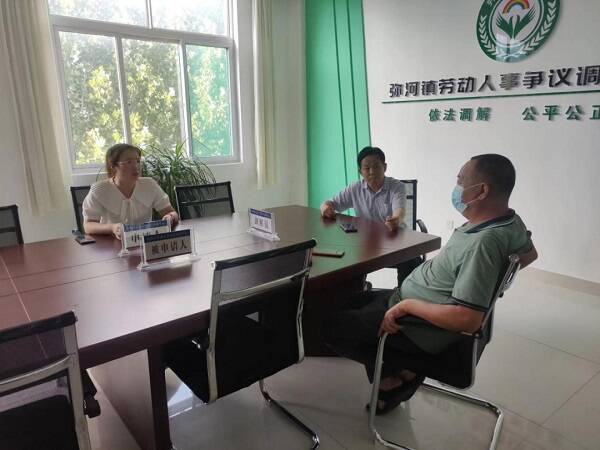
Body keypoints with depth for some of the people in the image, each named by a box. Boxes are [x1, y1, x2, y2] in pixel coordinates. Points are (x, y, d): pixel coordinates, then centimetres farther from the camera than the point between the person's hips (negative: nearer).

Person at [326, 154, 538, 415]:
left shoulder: (483, 242, -32)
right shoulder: (511, 221, -4)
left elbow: (467, 320, -35)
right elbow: (529, 253, 18)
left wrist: (407, 305, -25)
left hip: (420, 326, -10)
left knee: (332, 325, 1)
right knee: (353, 302, 23)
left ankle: (398, 372, 10)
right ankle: (407, 366, 15)